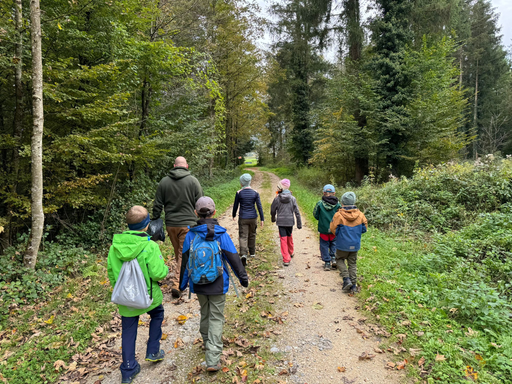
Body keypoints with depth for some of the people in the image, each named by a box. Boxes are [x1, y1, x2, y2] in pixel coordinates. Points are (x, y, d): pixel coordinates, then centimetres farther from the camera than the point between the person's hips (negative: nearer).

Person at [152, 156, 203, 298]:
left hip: (170, 224, 4)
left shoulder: (164, 181, 3)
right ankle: (176, 284, -4)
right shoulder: (193, 181, -6)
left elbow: (157, 205, 5)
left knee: (178, 254, 19)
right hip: (187, 224, -3)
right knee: (184, 254, 1)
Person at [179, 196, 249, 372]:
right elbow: (233, 258, -9)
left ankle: (207, 343, 45)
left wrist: (183, 283, 13)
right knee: (216, 318, 7)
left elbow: (185, 261, 0)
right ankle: (212, 359, 3)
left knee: (205, 313, 23)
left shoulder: (191, 235, -9)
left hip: (198, 285, 3)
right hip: (218, 285, -2)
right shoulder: (221, 234, -14)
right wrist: (243, 277, 5)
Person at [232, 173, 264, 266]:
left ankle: (243, 254, -20)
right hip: (253, 217, 2)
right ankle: (252, 252, 33)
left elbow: (235, 206, 2)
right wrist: (262, 219, 1)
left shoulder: (239, 193, -7)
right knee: (252, 235, 19)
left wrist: (234, 216, 19)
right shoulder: (255, 193, -3)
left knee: (243, 236, -1)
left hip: (243, 218, -2)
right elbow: (259, 206, -3)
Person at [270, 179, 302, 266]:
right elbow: (297, 212, -4)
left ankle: (286, 259, -3)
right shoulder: (292, 198, -6)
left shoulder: (277, 198, -8)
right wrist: (299, 223, 4)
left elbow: (272, 210, 3)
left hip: (281, 222, -2)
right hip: (290, 221, 2)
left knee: (283, 239, 1)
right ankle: (291, 253, 42)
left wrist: (273, 219, 23)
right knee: (289, 237, 23)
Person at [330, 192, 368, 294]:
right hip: (355, 244, 3)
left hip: (342, 244, -3)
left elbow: (333, 229, -9)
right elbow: (364, 228, 5)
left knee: (340, 259, 18)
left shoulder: (338, 215, -18)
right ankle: (353, 285, 17)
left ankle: (346, 279, 3)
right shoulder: (360, 215, -6)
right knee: (352, 263, 14)